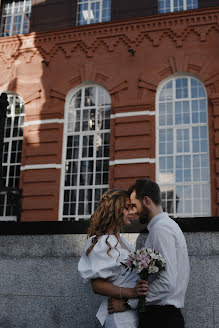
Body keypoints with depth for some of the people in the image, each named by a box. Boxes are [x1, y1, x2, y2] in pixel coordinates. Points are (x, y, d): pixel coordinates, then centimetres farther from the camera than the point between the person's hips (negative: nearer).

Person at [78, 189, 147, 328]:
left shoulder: (122, 241, 14)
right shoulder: (101, 243, -15)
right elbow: (97, 285, -19)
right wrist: (130, 292, -28)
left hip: (135, 310, 8)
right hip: (121, 316, -8)